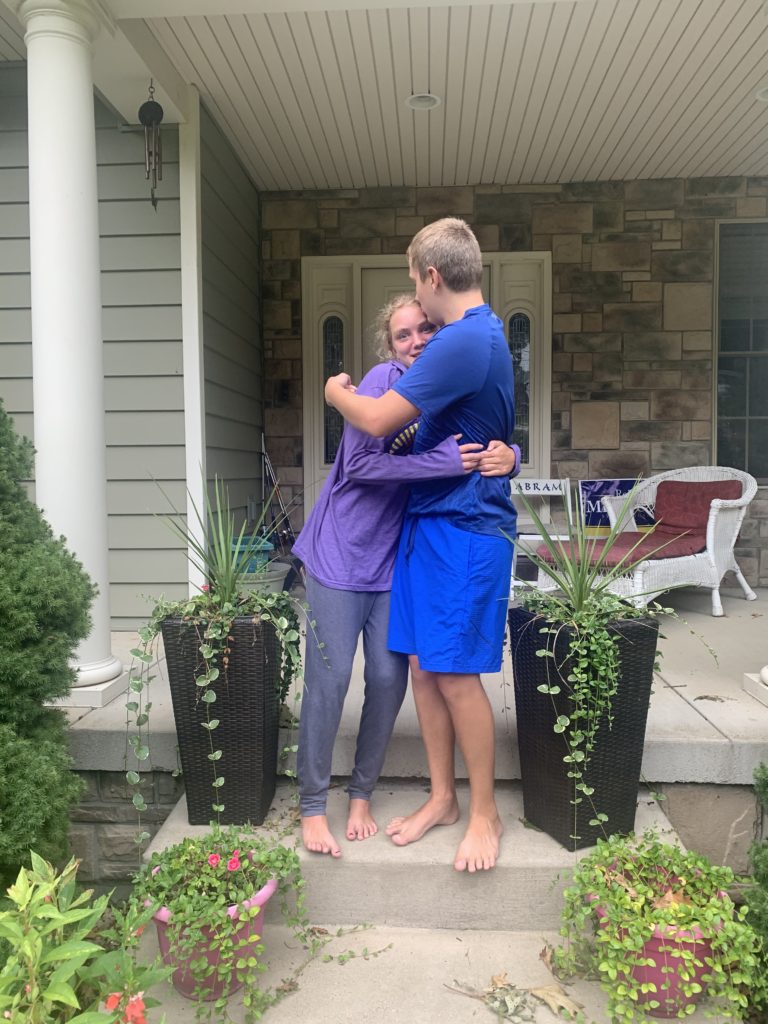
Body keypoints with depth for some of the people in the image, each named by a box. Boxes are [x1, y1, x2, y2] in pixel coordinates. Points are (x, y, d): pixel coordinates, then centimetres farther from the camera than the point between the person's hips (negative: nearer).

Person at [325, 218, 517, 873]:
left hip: (464, 530, -10)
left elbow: (377, 420, -17)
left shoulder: (464, 340, -18)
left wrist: (337, 393, 0)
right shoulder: (483, 334, 16)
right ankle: (442, 797, 27)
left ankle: (485, 812, 19)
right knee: (424, 667, 12)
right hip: (430, 523, 10)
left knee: (457, 674, -1)